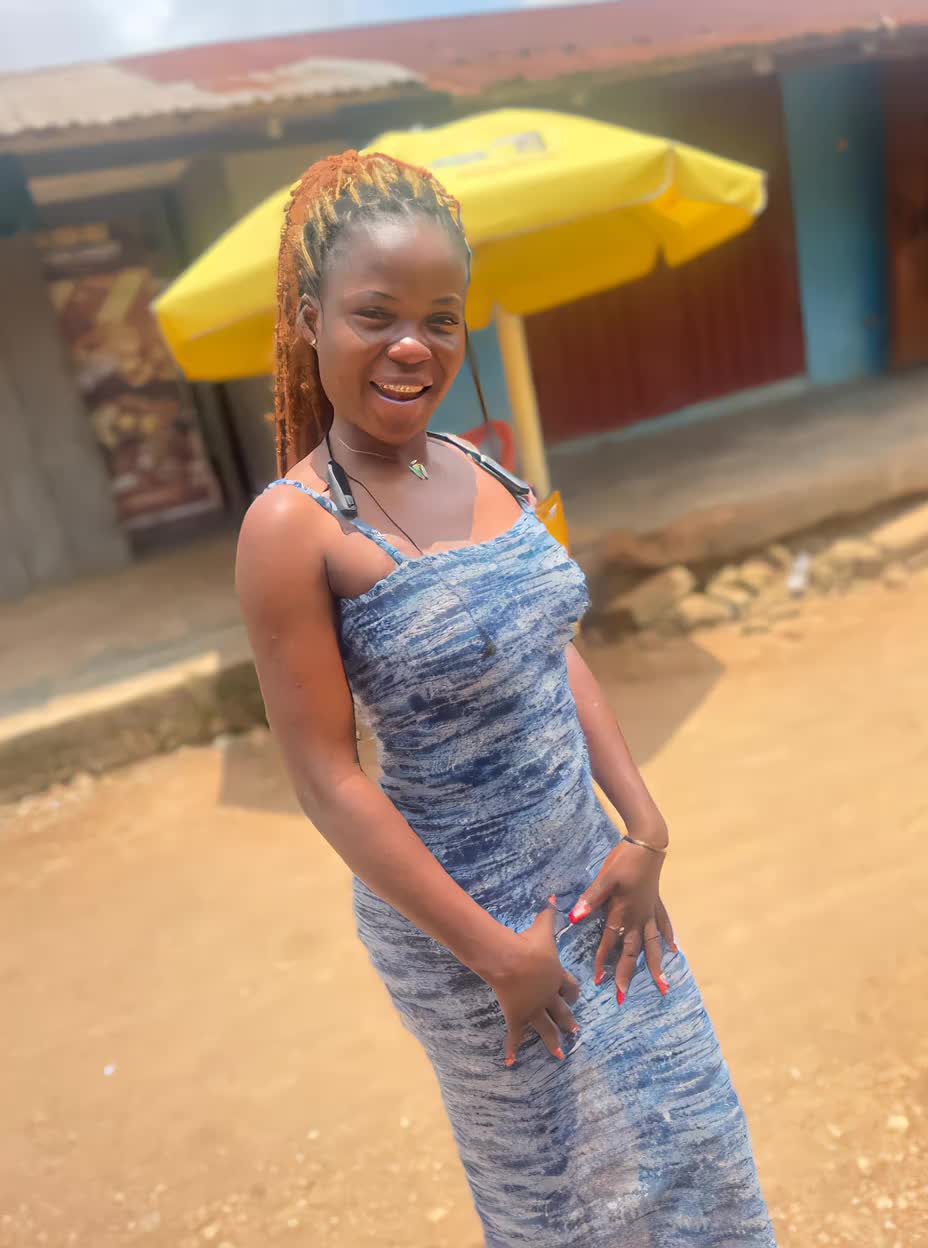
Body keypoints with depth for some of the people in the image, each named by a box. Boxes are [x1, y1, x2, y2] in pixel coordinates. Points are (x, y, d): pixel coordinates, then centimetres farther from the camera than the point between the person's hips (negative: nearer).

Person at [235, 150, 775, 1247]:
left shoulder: (482, 470, -2)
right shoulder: (293, 527, -21)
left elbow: (556, 655, 4)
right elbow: (326, 778, -19)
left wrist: (644, 832, -4)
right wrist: (496, 954, -15)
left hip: (589, 867, 6)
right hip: (458, 908, -6)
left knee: (684, 1128, 25)